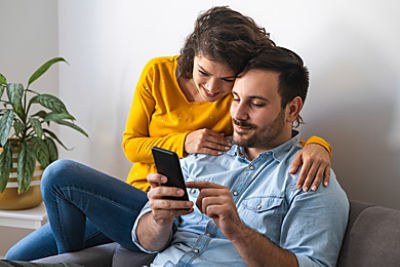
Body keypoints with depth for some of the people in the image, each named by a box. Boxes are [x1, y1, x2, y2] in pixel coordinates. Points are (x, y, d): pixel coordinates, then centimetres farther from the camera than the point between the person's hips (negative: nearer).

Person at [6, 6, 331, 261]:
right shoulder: (159, 73, -3)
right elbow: (131, 144, 2)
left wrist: (317, 146, -36)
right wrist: (183, 143, -16)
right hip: (134, 201, 5)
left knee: (60, 174, -19)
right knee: (17, 258, 1)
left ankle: (71, 256, 6)